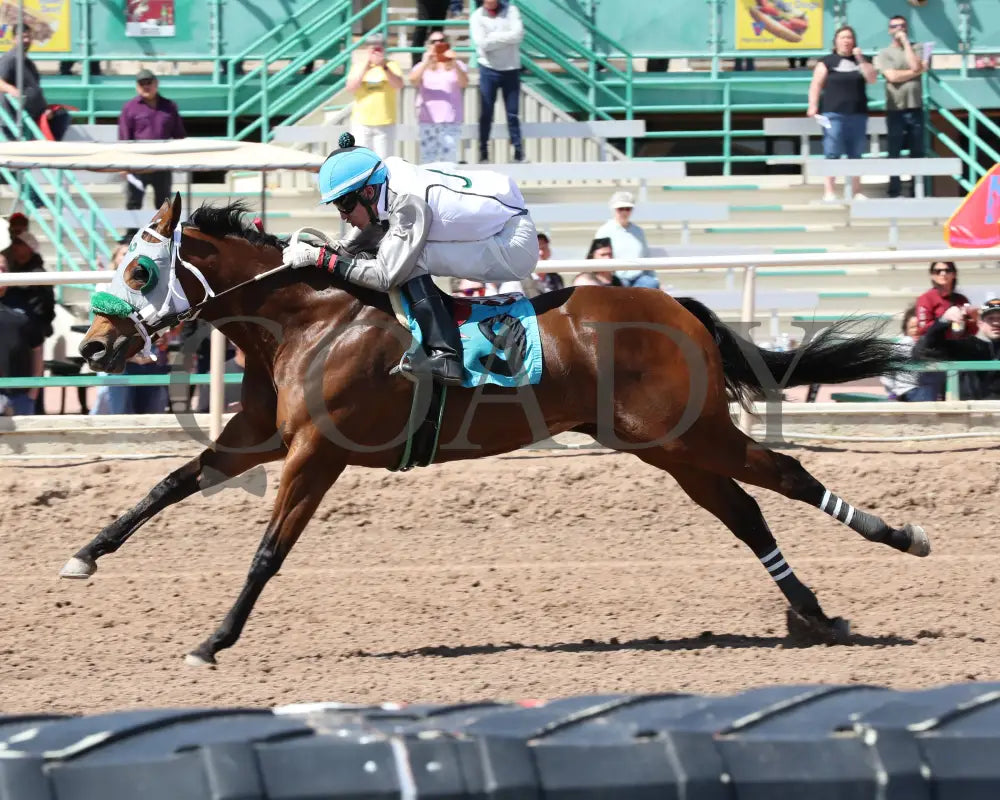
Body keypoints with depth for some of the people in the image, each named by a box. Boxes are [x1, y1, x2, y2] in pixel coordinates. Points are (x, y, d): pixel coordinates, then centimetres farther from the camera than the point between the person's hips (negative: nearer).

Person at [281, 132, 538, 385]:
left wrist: (320, 257, -23)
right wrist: (313, 248, -2)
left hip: (516, 245, -9)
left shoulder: (408, 202, -28)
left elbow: (385, 275, -25)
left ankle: (444, 356, -22)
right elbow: (353, 248, 11)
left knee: (409, 262, -21)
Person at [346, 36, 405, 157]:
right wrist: (366, 67, -14)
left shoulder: (391, 65, 4)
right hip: (362, 123, 1)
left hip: (385, 123, -1)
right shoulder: (358, 65, 6)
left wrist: (384, 67, -27)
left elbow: (399, 85, -13)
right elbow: (350, 87, -7)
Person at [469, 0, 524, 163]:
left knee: (513, 113, 3)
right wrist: (506, 38, -11)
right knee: (486, 113, 2)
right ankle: (483, 152, 7)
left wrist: (493, 37, -13)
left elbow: (518, 34, -13)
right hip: (489, 70, -1)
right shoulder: (477, 17, -2)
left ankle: (518, 152, 6)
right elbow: (482, 43, -15)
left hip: (511, 69, 1)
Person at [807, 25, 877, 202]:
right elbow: (816, 85, -1)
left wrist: (861, 60, -7)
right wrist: (813, 105, -13)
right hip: (834, 114, -4)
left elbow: (872, 79, 2)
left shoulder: (859, 61, 13)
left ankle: (857, 192, 13)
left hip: (857, 114, 4)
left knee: (855, 155, 7)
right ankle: (828, 192, -10)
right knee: (832, 154, -9)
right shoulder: (827, 62, 4)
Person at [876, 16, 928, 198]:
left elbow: (915, 66, -10)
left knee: (918, 152, 3)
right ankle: (894, 192, 4)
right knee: (894, 153, 1)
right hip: (895, 109, -2)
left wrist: (905, 42, -5)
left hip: (915, 108, 2)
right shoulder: (884, 53, 4)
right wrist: (919, 71, -6)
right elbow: (893, 77, -10)